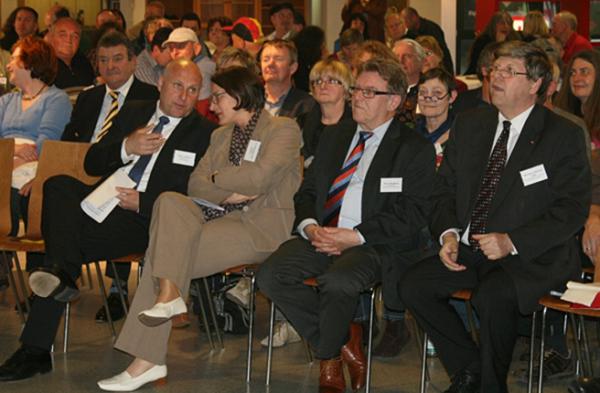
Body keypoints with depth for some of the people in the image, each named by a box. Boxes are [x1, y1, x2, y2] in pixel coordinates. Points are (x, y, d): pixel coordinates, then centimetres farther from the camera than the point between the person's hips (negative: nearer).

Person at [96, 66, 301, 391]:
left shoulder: (283, 130, 3)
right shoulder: (221, 136, 24)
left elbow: (259, 177, -13)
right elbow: (196, 185, 12)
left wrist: (215, 178, 0)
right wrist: (229, 192, -6)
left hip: (261, 226, -6)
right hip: (222, 218, 6)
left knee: (165, 251, -22)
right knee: (171, 201, -23)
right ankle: (168, 293, -27)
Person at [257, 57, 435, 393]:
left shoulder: (416, 149, 2)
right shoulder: (334, 138, 22)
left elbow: (412, 214, -7)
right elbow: (307, 192, 19)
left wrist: (355, 237, -16)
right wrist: (310, 226, -5)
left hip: (374, 244, -6)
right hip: (321, 236, 6)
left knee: (338, 281, -36)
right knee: (270, 275, -20)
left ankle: (329, 359, -7)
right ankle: (344, 340, -5)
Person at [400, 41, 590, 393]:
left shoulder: (563, 135, -5)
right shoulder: (469, 126, 12)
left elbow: (573, 209, -10)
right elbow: (445, 189, 16)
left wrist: (512, 242, -20)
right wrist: (448, 233, -5)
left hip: (532, 258, -6)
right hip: (468, 250, 6)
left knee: (492, 296, -34)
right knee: (413, 285, -16)